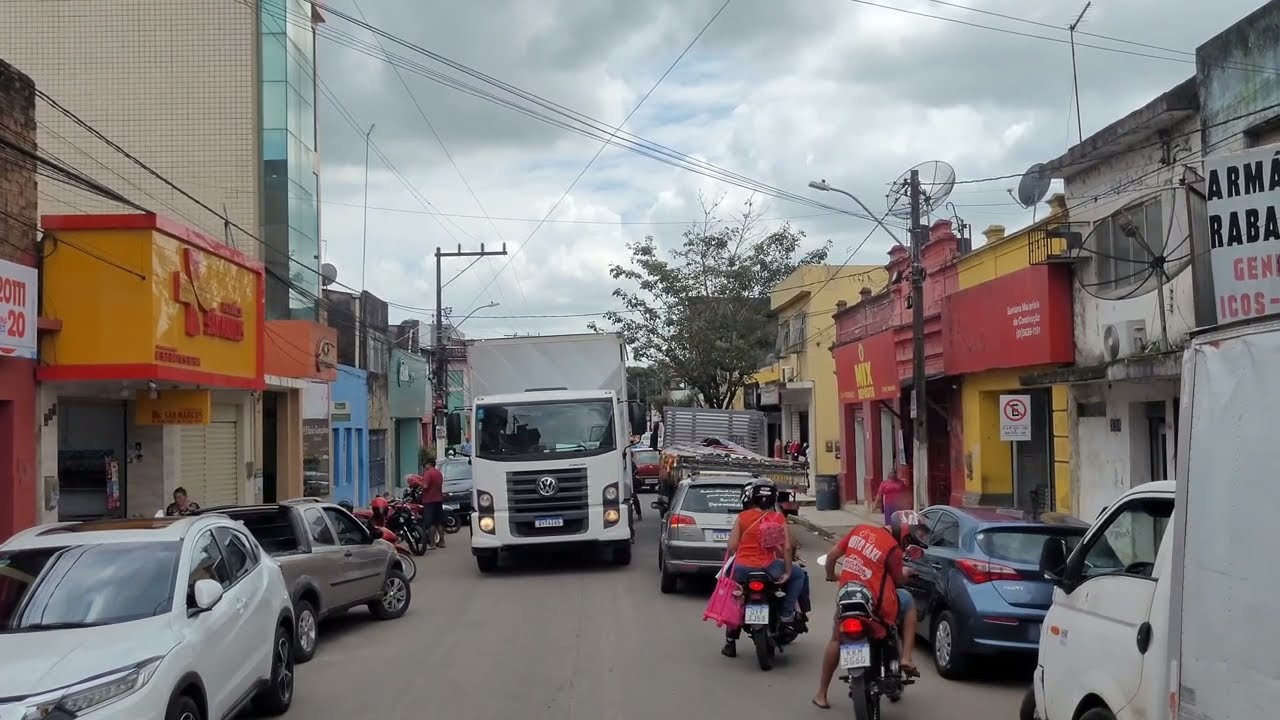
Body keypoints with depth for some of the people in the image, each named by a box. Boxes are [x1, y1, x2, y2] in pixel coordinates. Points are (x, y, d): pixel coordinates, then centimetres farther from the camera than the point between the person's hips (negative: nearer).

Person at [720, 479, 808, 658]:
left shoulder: (742, 517, 3)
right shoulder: (779, 518, 3)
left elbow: (732, 546, 0)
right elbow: (787, 547, -2)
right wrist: (787, 572, 6)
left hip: (742, 568, 1)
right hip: (768, 568, -1)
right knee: (799, 575, 24)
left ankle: (730, 642, 27)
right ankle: (786, 614, 12)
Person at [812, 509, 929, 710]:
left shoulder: (859, 530, 4)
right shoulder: (893, 548, -11)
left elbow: (831, 556, 10)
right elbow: (899, 581, 2)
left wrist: (831, 575, 29)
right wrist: (908, 571, 23)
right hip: (877, 605, -4)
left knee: (837, 639, 26)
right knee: (908, 602, 25)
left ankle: (821, 694, 28)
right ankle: (906, 657, 17)